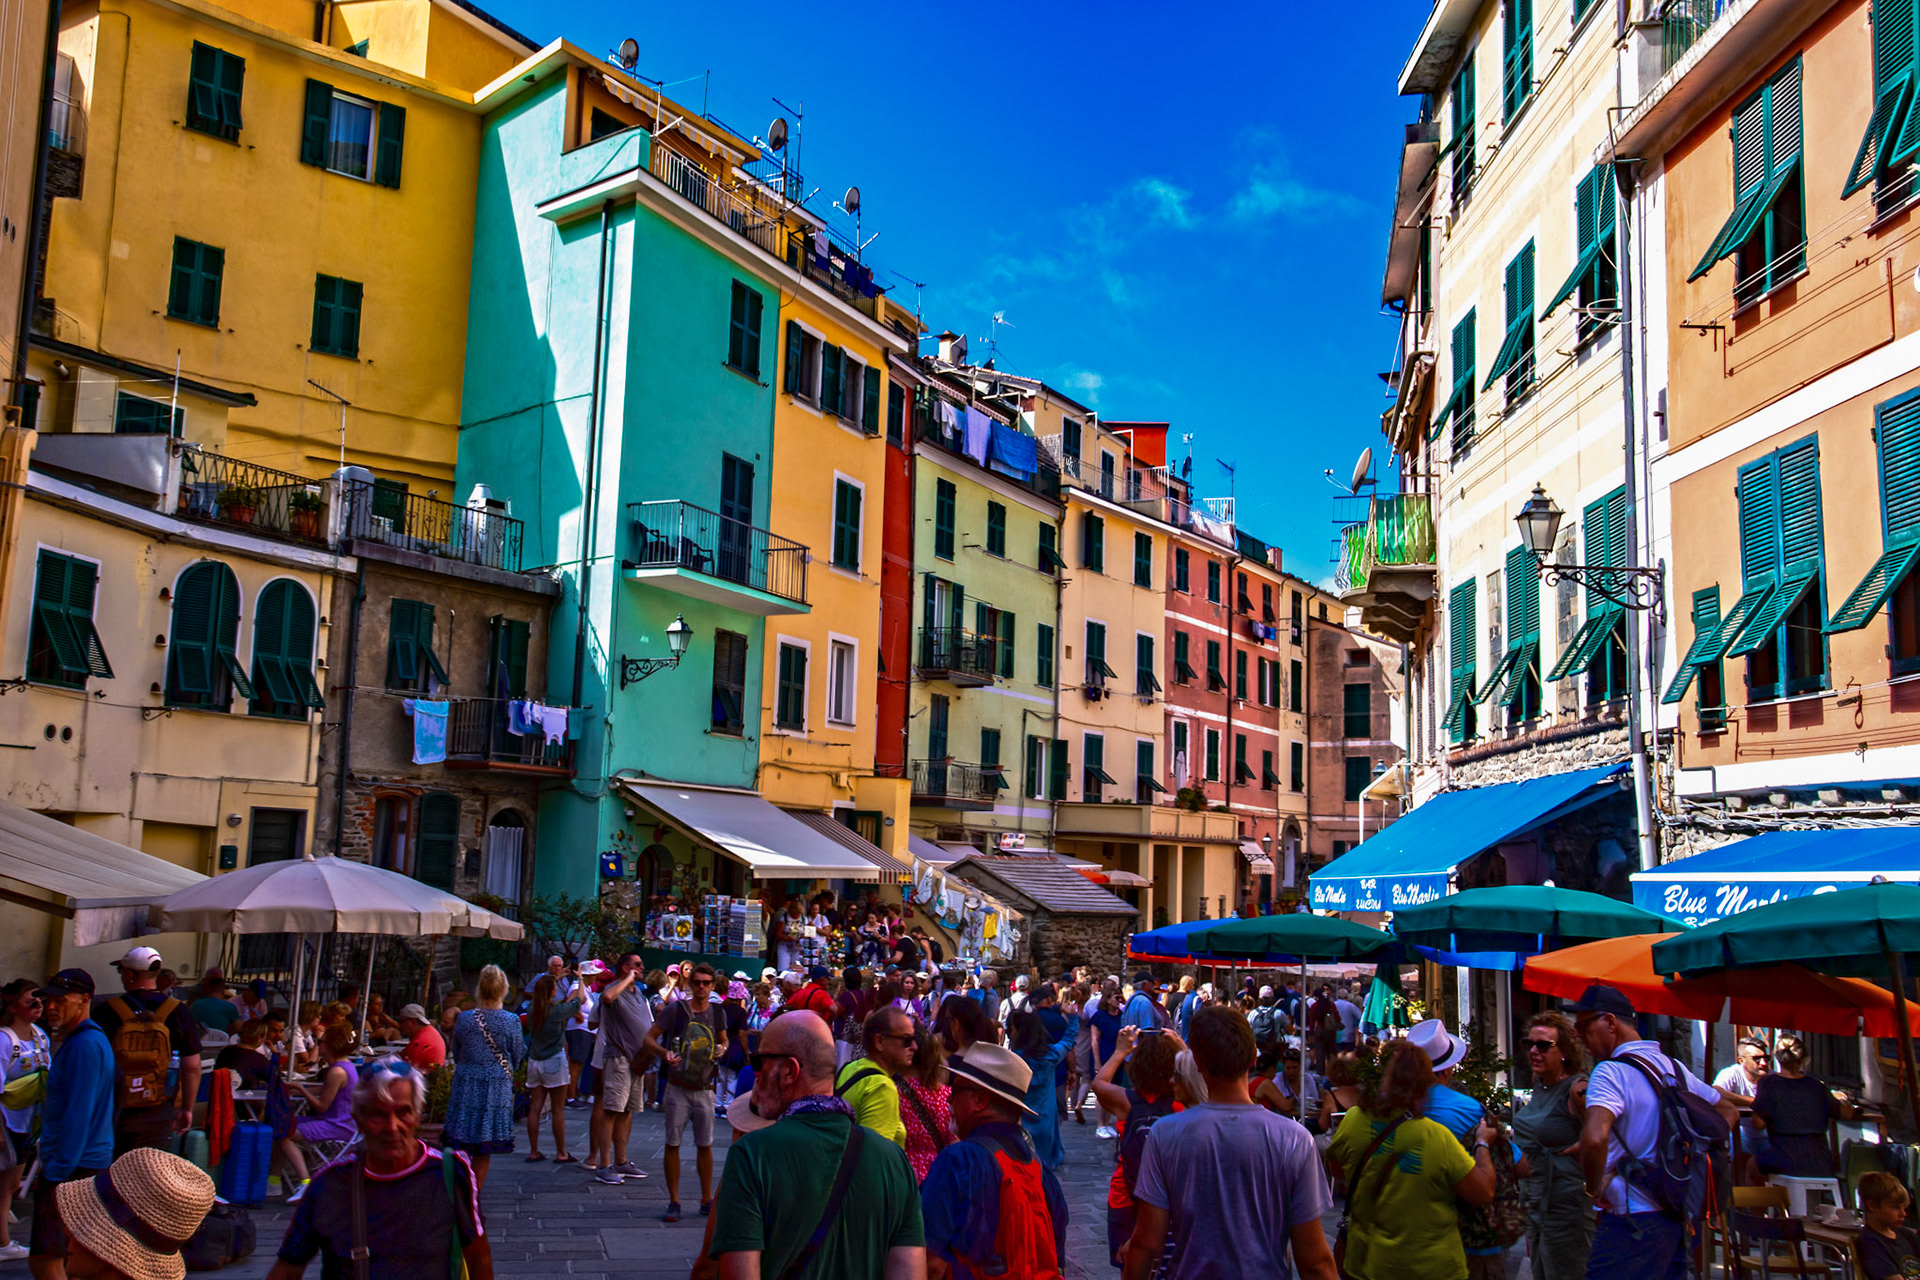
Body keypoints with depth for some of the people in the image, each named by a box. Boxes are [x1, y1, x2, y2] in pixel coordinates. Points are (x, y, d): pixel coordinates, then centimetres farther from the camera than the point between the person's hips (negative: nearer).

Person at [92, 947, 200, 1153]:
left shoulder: (106, 1011, -4)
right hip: (158, 1114, 0)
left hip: (113, 1111, 0)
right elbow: (192, 1067, -4)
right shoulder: (177, 1012, -3)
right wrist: (187, 1109, 7)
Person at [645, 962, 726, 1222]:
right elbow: (649, 1037, -5)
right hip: (678, 1088, -3)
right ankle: (674, 1202, 10)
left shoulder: (717, 1012, 4)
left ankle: (707, 1200, 19)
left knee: (705, 1145, 8)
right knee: (673, 1144, 1)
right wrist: (664, 1052, -23)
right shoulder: (675, 1009, -7)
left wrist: (722, 1048, -3)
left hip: (705, 1090, 3)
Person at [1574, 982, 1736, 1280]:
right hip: (1676, 1219, 9)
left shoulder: (1610, 1072, -15)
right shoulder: (1674, 1068, 11)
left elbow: (1594, 1138, -32)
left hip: (1631, 1221, -8)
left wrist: (1593, 1189, -15)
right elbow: (1726, 1112, 26)